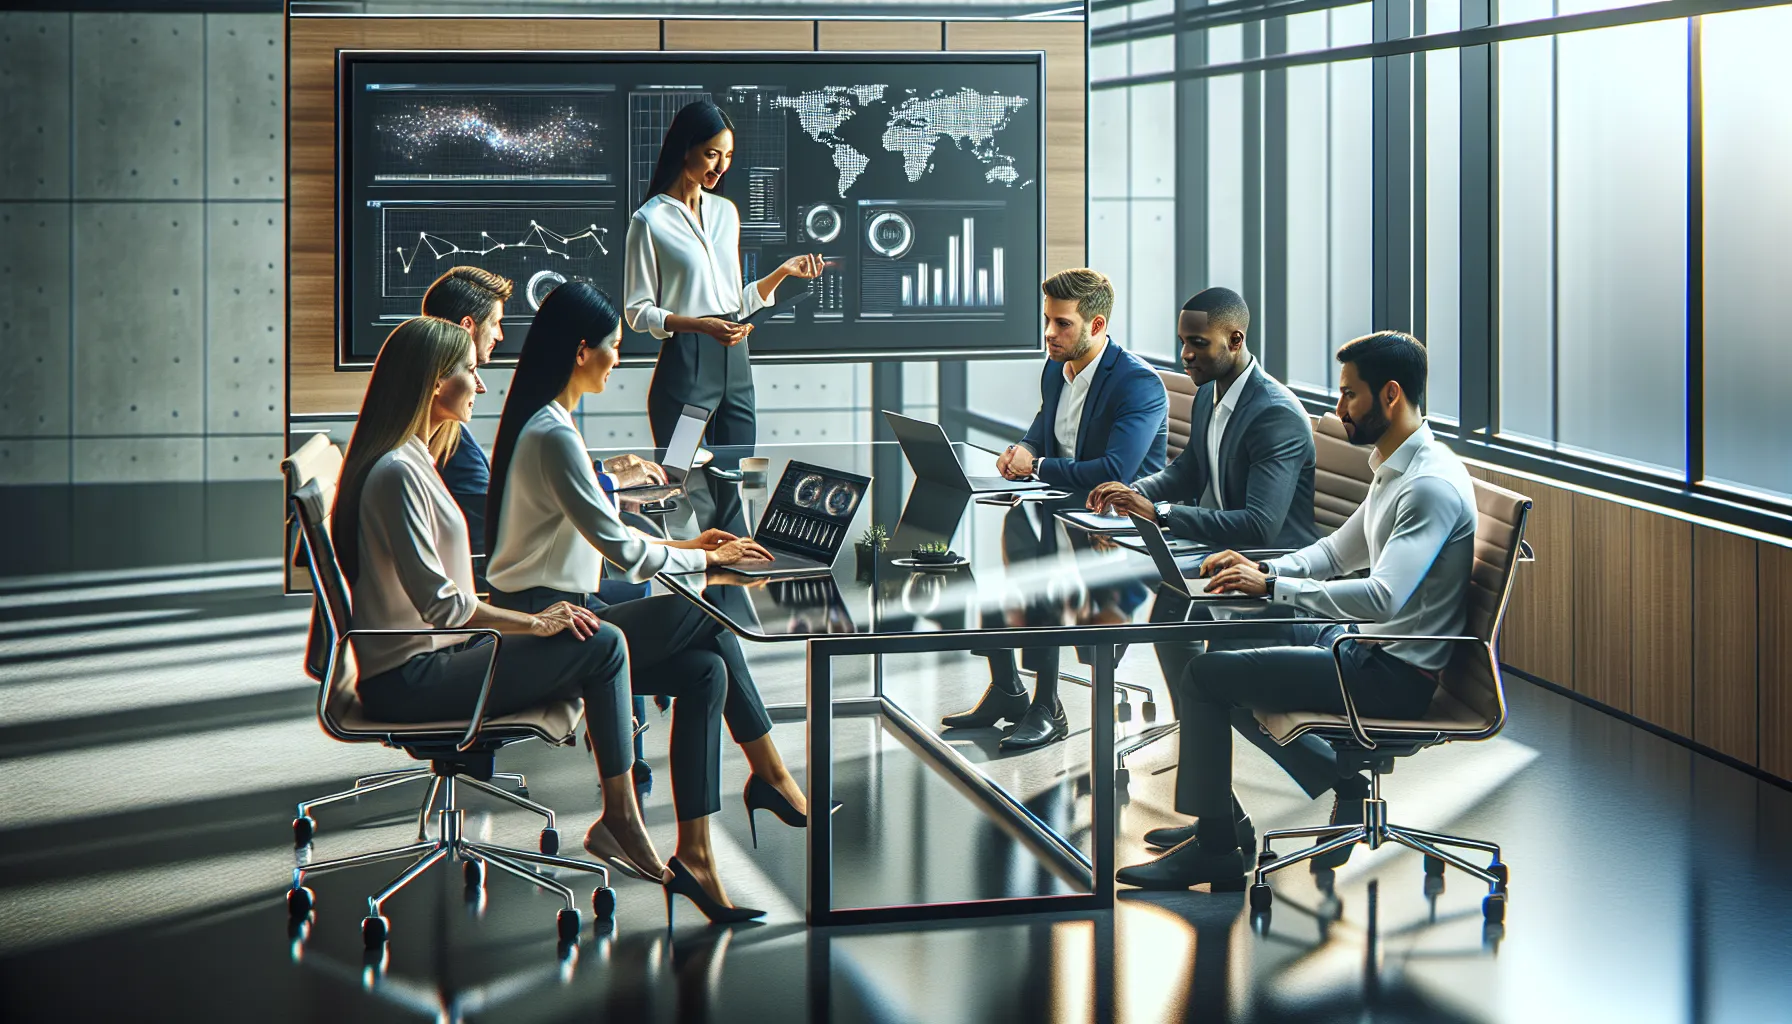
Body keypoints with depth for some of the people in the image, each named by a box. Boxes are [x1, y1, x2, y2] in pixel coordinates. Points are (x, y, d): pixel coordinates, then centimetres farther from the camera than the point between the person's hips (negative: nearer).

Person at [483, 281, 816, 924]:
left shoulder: (544, 422, 13)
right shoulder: (553, 436, -19)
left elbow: (596, 533, 19)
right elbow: (620, 550, -18)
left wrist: (685, 545, 11)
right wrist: (705, 559, -4)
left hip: (554, 613, 10)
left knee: (706, 671, -3)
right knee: (710, 614, -11)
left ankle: (695, 856, -4)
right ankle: (770, 774, -1)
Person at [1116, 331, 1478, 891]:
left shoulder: (1431, 485, -22)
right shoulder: (1395, 470, 10)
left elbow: (1382, 598, -32)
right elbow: (1338, 552, 21)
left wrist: (1272, 586, -24)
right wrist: (1263, 569, 3)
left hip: (1394, 675, -10)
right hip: (1373, 645, 10)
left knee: (1205, 675, -9)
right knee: (1231, 642, 21)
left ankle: (1215, 848, 1)